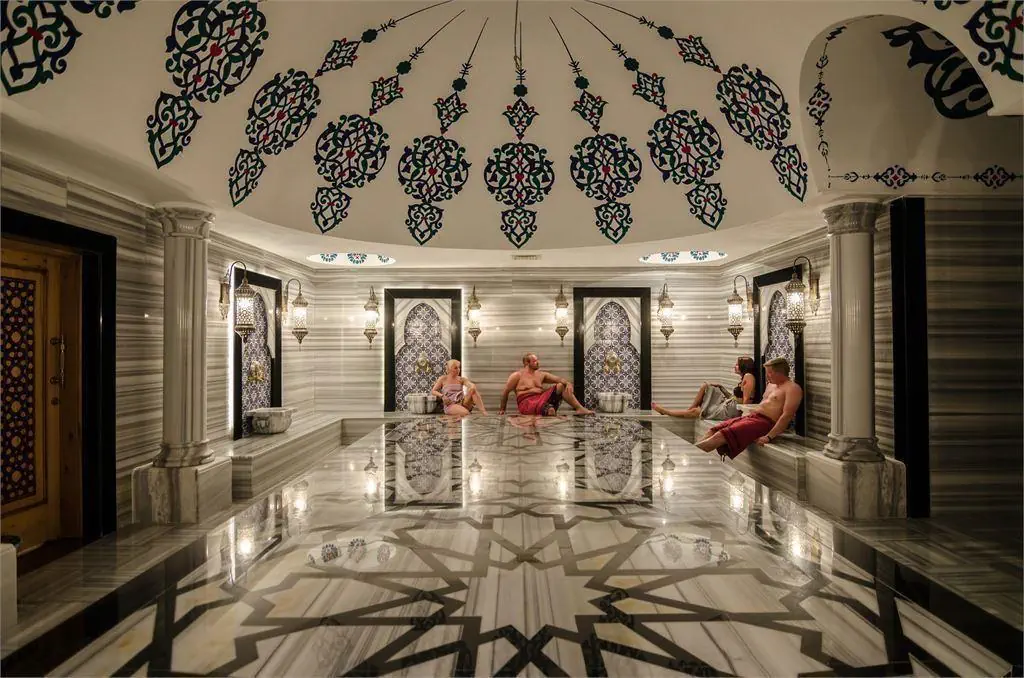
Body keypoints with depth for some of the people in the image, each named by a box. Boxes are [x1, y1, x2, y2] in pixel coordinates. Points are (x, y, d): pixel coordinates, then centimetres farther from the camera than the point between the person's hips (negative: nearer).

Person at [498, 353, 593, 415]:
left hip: (541, 398, 6)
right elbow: (505, 392, 5)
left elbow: (558, 379, 7)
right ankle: (548, 410, -71)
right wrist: (502, 409, 8)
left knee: (561, 386, -4)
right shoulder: (517, 375, 0)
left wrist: (567, 383, -15)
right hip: (527, 402, -6)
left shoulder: (541, 375, 17)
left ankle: (580, 408, -14)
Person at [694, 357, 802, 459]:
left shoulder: (792, 388, -6)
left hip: (765, 422, -9)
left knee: (722, 434, -25)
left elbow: (787, 416, -17)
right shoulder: (771, 385, 23)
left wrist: (768, 437, -24)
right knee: (714, 430, -8)